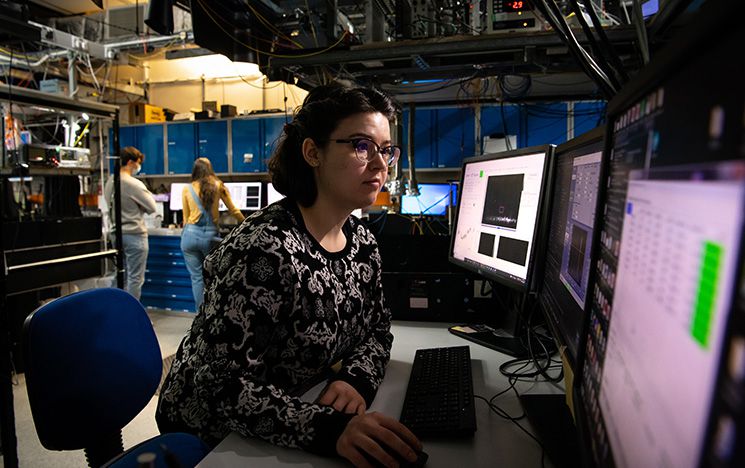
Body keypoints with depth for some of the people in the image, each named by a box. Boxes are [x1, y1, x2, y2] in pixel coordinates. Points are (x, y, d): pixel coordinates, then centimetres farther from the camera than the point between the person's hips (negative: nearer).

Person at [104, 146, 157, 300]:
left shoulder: (109, 182, 5)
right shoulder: (134, 184, -17)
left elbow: (110, 205, 14)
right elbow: (151, 207, -12)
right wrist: (148, 194, 5)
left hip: (117, 234, 8)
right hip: (134, 235, -8)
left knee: (121, 276, 17)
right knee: (135, 278, 1)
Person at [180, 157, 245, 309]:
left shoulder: (187, 189, 8)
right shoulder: (218, 186, 6)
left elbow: (186, 218, 13)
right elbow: (233, 210, 10)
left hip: (190, 234, 1)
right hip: (210, 235, -1)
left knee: (196, 276, 6)